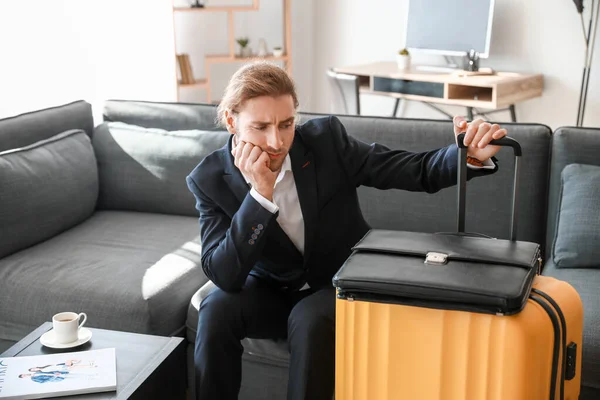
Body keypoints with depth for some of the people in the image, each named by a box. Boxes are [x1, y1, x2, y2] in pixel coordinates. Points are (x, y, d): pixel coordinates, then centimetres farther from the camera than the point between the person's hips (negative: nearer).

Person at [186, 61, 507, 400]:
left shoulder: (327, 139, -17)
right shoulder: (210, 179, -15)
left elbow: (416, 171, -15)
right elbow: (224, 276, -24)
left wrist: (469, 155, -36)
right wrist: (260, 193, -34)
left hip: (340, 284, -1)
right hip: (271, 291, 1)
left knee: (311, 319, -32)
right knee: (216, 310, -27)